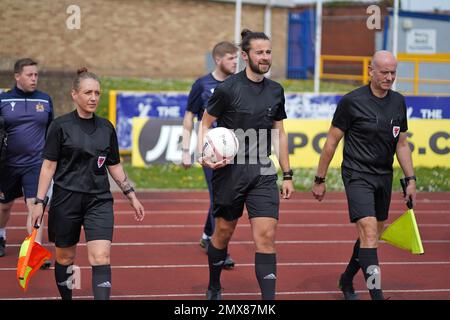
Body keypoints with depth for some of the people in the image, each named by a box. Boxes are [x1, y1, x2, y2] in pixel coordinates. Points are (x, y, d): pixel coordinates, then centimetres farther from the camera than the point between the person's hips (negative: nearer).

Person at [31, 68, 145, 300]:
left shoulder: (106, 128, 7)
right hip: (65, 200, -2)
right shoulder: (61, 126, -5)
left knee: (101, 257, -13)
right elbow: (49, 165, -5)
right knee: (65, 257, 10)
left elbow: (114, 166, 16)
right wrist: (39, 202, -10)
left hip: (99, 201, 2)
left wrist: (131, 196, 14)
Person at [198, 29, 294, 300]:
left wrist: (287, 175, 14)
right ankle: (214, 288, 35)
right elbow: (205, 124, -1)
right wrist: (204, 155, -19)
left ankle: (268, 300, -8)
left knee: (267, 236, -8)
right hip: (230, 171, -3)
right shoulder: (228, 89, -8)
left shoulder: (276, 91, 7)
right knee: (224, 232, 11)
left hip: (263, 173, 3)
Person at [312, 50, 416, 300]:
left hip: (384, 177, 6)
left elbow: (401, 144, 16)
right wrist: (319, 180, -2)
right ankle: (376, 294, -19)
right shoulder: (352, 101, -10)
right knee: (369, 233, -18)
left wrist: (410, 179, 11)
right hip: (357, 175, -6)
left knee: (372, 236, 14)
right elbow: (332, 141, -4)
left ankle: (347, 280, 36)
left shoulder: (398, 102, 7)